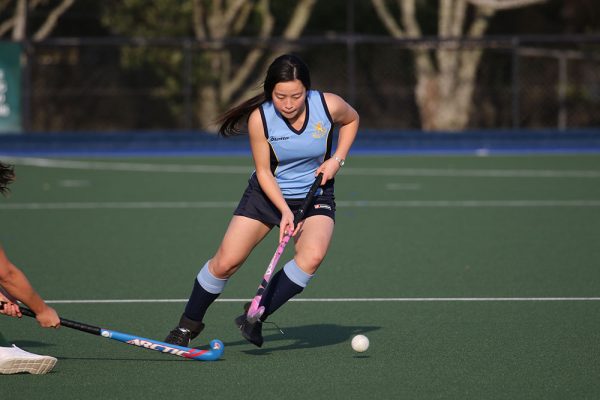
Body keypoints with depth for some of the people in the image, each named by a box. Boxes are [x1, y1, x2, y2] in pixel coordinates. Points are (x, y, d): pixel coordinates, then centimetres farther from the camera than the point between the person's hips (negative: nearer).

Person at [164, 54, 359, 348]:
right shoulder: (259, 119, -22)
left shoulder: (329, 106, -20)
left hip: (315, 195, 0)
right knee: (226, 261, -7)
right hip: (268, 193, 0)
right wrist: (284, 211, -26)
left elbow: (351, 120, 5)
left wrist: (337, 159, -9)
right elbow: (263, 172, -13)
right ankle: (189, 324, 18)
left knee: (312, 256, -29)